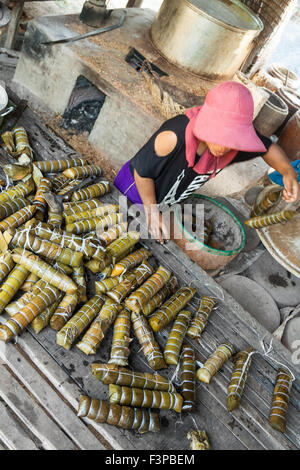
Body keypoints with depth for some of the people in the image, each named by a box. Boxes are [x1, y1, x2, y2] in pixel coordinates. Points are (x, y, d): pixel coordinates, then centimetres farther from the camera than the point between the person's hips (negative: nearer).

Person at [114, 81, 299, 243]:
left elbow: (267, 146, -4)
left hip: (168, 204, 5)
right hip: (137, 188, -5)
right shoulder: (175, 136, -43)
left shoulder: (234, 136, -26)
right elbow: (142, 171, -25)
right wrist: (152, 212, -25)